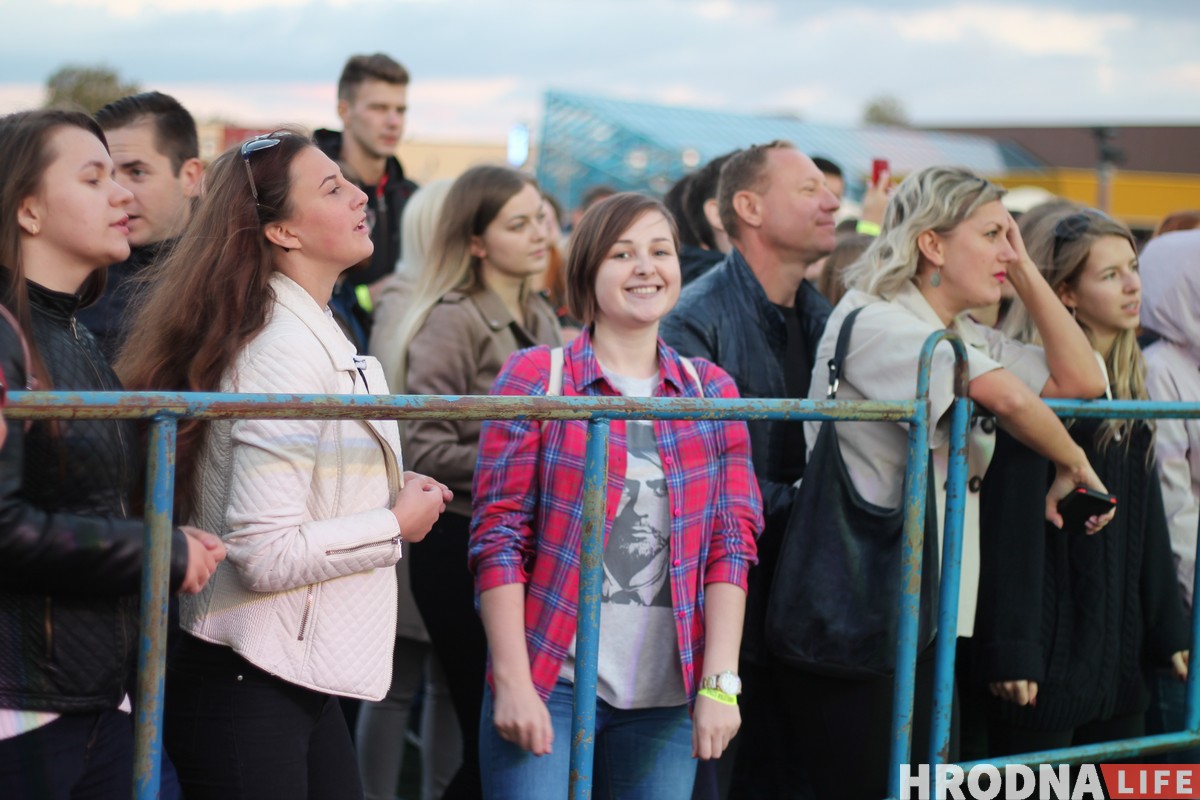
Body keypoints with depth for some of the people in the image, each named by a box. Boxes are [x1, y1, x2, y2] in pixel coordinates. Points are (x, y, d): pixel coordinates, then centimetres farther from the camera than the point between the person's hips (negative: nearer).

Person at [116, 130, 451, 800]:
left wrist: (394, 494, 6)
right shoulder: (283, 351, -19)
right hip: (249, 691, -10)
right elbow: (266, 555, -25)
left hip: (305, 683, 10)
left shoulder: (315, 332, 11)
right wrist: (397, 524, -13)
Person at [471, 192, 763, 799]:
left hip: (667, 695, 3)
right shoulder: (534, 378, 1)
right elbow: (498, 536, -2)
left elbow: (732, 542, 6)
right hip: (550, 683, -3)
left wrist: (719, 681, -4)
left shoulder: (711, 391, 10)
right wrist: (513, 680, -10)